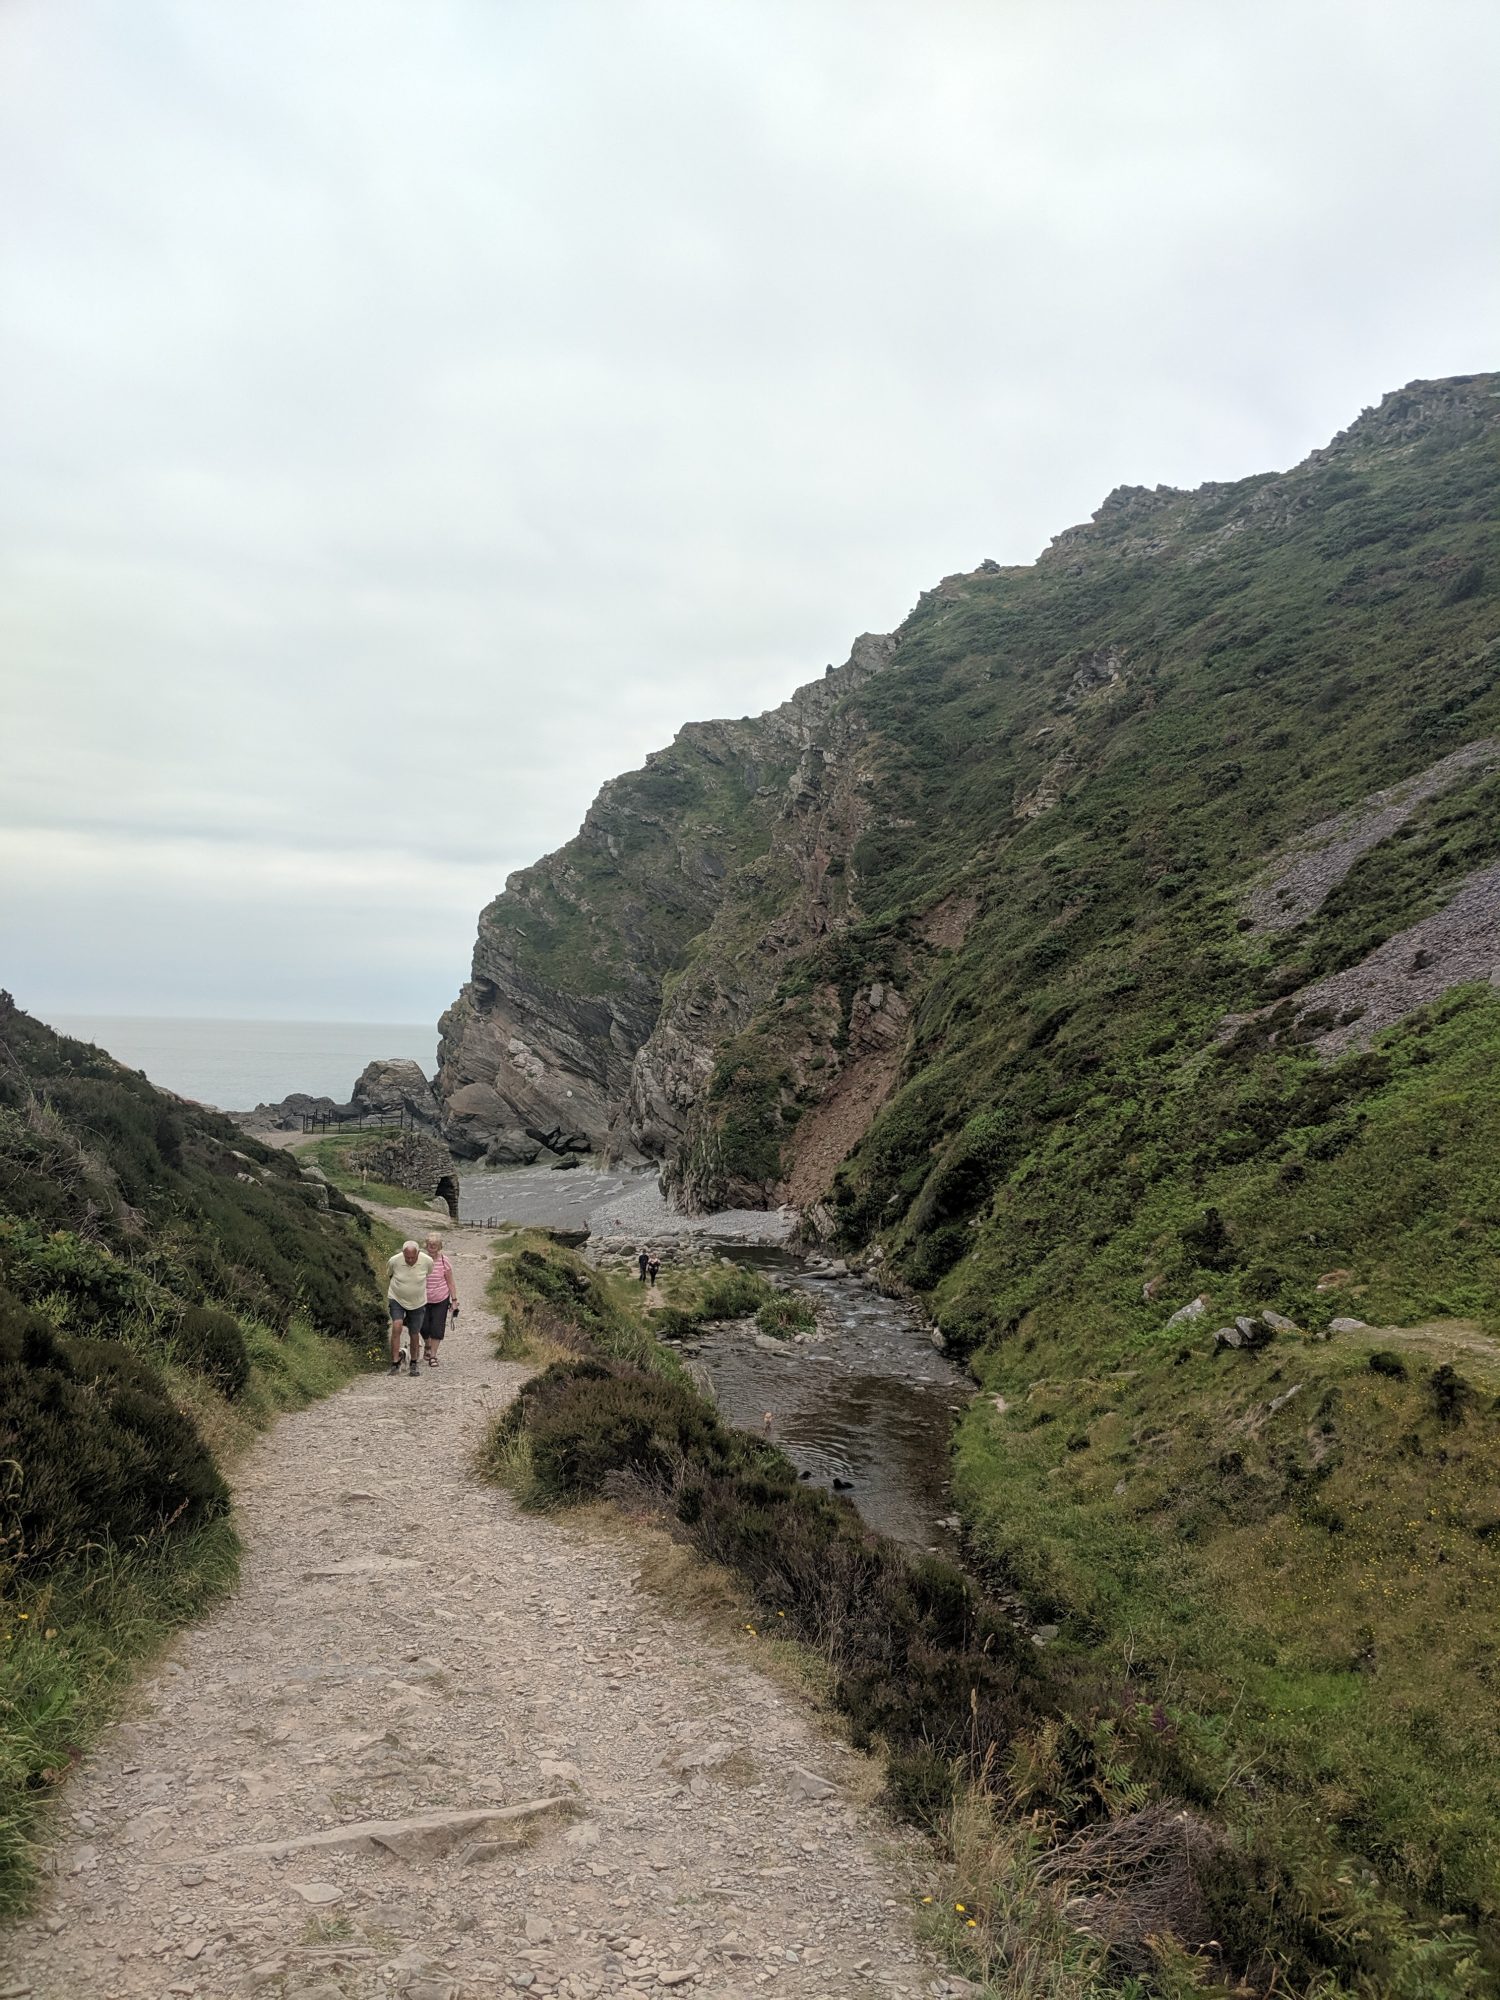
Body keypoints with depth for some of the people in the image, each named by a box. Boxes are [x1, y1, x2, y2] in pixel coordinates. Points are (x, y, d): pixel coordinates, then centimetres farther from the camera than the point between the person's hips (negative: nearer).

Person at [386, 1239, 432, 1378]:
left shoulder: (427, 1261, -19)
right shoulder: (394, 1261, -20)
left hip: (418, 1303, 1)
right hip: (397, 1300, -1)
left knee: (414, 1334, 6)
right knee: (397, 1327, -21)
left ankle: (414, 1363, 27)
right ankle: (395, 1362, -13)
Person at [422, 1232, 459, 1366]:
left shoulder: (444, 1262, -12)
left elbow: (450, 1282, -3)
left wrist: (454, 1300, -4)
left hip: (441, 1300, -1)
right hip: (424, 1300, 1)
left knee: (437, 1328, -2)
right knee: (424, 1326, 4)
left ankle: (433, 1356, 10)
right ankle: (428, 1346, 35)